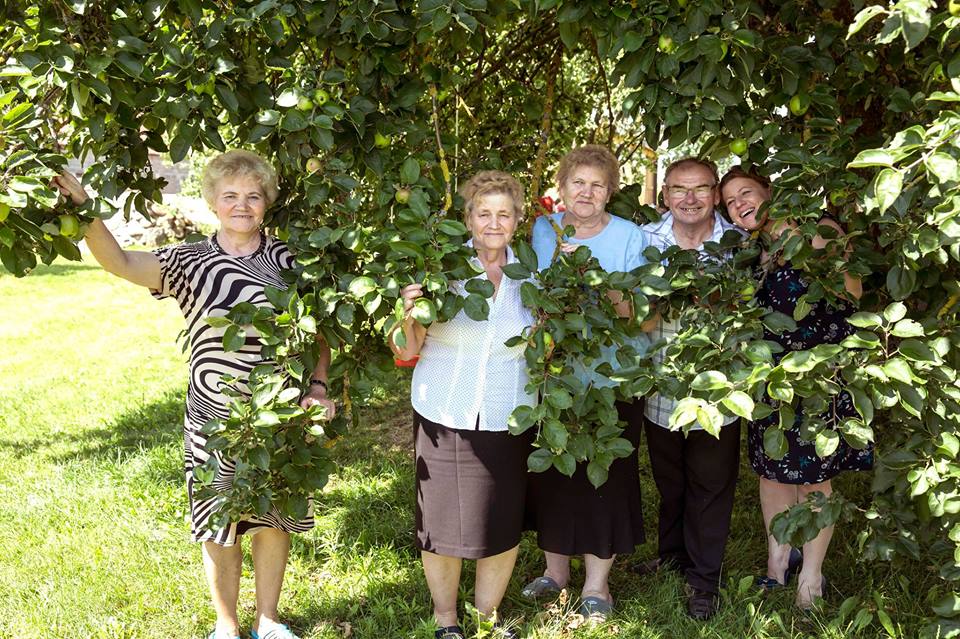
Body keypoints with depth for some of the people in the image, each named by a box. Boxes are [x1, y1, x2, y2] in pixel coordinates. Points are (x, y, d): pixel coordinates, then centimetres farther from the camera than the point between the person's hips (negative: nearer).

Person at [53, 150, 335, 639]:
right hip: (213, 421, -1)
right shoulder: (189, 263, -6)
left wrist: (317, 387, -3)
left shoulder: (286, 260, -1)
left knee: (273, 523, 16)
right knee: (220, 530, 13)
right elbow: (121, 262, -22)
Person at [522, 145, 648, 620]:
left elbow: (632, 311, -14)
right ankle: (556, 568, 33)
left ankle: (596, 582, 23)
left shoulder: (629, 237, -7)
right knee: (552, 473, 12)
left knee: (604, 477, 5)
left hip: (610, 379, -3)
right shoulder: (542, 230, 3)